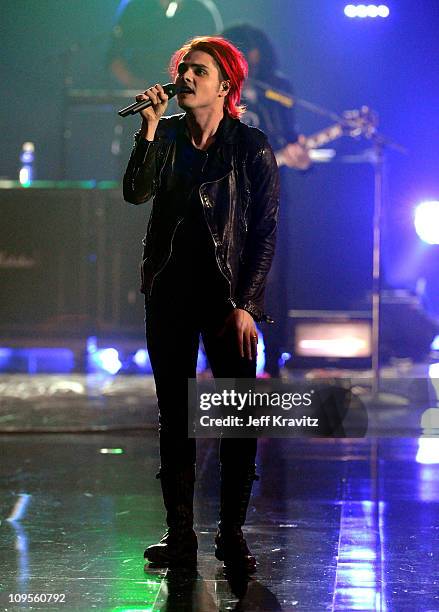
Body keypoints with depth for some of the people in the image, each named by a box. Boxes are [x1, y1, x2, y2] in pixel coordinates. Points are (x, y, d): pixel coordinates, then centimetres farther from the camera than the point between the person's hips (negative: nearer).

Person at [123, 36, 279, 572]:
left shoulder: (252, 147, -2)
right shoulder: (167, 135, 7)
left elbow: (265, 232, -4)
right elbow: (136, 192, -8)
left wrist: (244, 305, -10)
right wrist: (149, 128, -15)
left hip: (229, 295, -3)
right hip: (170, 292, 3)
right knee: (174, 415, 6)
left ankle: (232, 534, 7)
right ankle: (179, 537, 12)